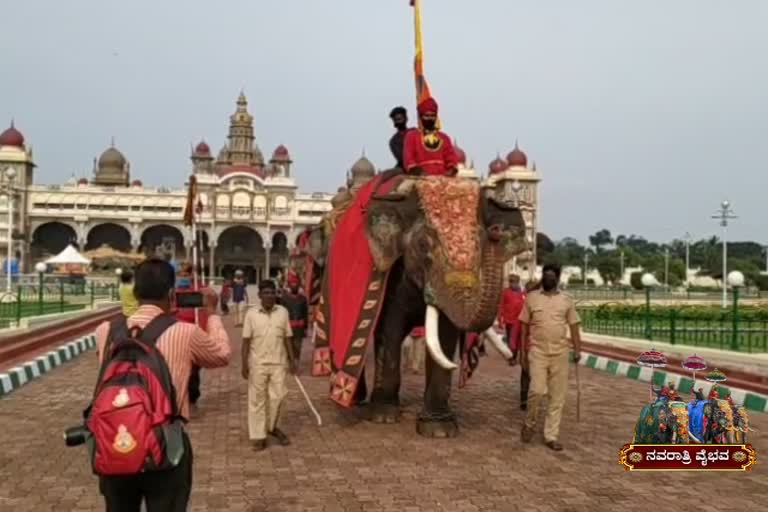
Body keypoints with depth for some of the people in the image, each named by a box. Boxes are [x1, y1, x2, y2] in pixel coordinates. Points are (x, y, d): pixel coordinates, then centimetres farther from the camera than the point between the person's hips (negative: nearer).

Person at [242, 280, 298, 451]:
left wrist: (292, 360, 4)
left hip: (279, 363, 2)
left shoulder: (283, 312, 1)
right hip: (257, 363, -2)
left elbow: (287, 338, 6)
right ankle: (258, 435, 13)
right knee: (257, 399, 5)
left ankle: (271, 427, 30)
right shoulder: (252, 313, -4)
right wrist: (244, 363, -7)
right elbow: (246, 340, -3)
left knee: (277, 397, 7)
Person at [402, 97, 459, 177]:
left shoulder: (444, 138, 20)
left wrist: (450, 172, -7)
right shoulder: (412, 136, 12)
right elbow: (408, 160, 3)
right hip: (421, 179, -2)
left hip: (443, 178, 3)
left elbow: (452, 160, 14)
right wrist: (420, 173, -13)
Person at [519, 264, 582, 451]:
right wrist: (523, 352, 4)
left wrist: (577, 349, -4)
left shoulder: (566, 301, 6)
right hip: (537, 351, -2)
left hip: (560, 353, 2)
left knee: (557, 396, 4)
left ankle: (551, 435, 13)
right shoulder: (532, 298, 3)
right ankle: (529, 424, 14)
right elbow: (524, 326, 6)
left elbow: (573, 326, 7)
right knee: (537, 390, -12)